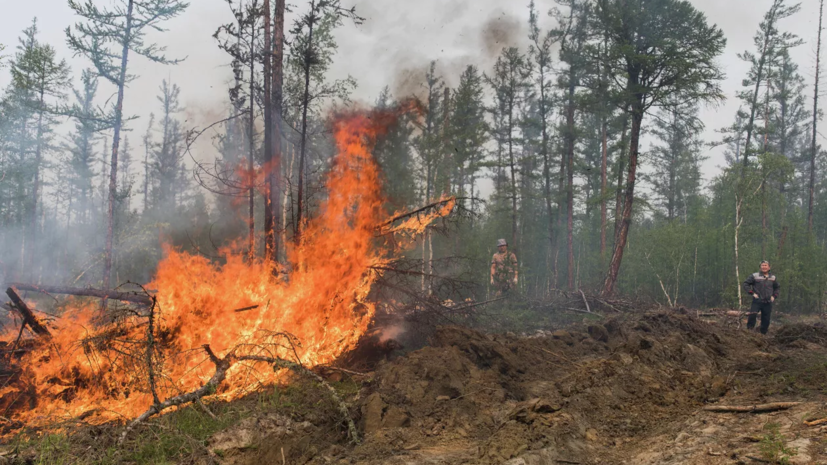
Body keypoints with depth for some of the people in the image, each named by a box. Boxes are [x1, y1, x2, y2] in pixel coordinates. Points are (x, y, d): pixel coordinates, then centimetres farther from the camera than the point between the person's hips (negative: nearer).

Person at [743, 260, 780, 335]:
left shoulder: (773, 278, 12)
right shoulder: (755, 276, -2)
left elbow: (776, 288, 27)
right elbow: (746, 284, 1)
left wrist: (774, 296, 12)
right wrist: (752, 292, -7)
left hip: (768, 303, 4)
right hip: (757, 301, -4)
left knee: (766, 320, 5)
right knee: (753, 315, -26)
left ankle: (763, 334, 17)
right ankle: (749, 330, -15)